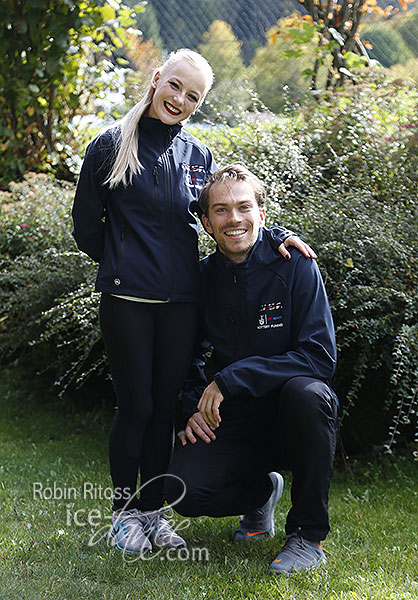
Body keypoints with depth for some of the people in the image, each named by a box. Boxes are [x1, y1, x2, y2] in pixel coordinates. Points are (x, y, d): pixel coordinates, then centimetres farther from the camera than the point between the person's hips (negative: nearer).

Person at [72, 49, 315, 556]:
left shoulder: (198, 157, 8)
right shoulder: (110, 147, -1)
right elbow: (86, 227, 5)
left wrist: (275, 233, 0)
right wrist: (124, 263, 8)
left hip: (181, 301, 3)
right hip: (127, 298, -3)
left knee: (164, 405, 8)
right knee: (135, 406, 1)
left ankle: (153, 510, 20)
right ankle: (124, 511, 17)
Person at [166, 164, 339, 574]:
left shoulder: (293, 265, -11)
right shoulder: (202, 277, 1)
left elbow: (320, 356, -19)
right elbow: (188, 356, 16)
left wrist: (231, 378, -24)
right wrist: (192, 409, -3)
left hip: (293, 419, -3)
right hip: (233, 422, 3)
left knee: (306, 392, -37)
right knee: (184, 490, -23)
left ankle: (309, 534, -17)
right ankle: (261, 493, 13)